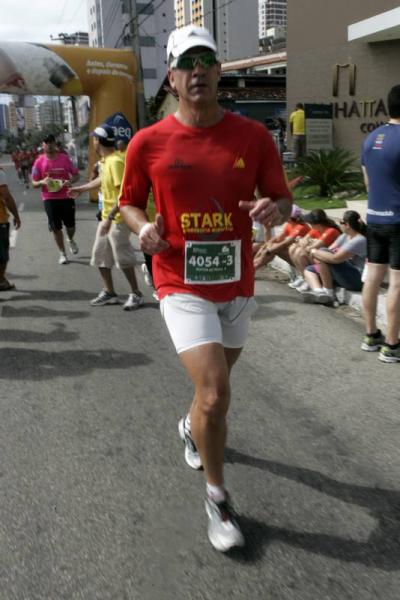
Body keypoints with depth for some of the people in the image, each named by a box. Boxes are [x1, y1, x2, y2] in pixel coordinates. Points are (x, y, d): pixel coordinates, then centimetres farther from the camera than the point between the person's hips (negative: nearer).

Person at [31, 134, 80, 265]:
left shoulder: (65, 158, -2)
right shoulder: (39, 161, -3)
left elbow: (76, 175, 4)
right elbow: (34, 183, 1)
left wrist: (70, 181, -17)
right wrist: (42, 182, -21)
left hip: (66, 197, 0)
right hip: (49, 199, 0)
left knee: (70, 225, 8)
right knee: (56, 228, 4)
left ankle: (71, 240, 43)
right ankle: (62, 254, 18)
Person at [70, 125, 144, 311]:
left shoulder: (115, 161, -20)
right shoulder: (106, 160, 9)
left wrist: (110, 217, -28)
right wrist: (81, 188, 41)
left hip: (118, 219, -10)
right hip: (106, 217, 10)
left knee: (123, 257, -3)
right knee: (100, 255, 14)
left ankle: (136, 294, 11)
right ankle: (109, 293, 26)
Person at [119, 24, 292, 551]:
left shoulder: (254, 135, -3)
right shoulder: (148, 142, -6)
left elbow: (283, 199, 4)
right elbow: (129, 201, 7)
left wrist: (274, 210, -20)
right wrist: (143, 227, -15)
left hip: (238, 285, 4)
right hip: (182, 285, -3)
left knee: (215, 382, 23)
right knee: (215, 395, -15)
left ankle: (192, 427, 58)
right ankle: (217, 496, 11)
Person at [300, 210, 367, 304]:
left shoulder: (359, 241, -21)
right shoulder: (345, 236, 10)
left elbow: (335, 258, -28)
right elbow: (330, 250, 6)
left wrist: (315, 252, -15)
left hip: (357, 280, -10)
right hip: (346, 274, 10)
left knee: (323, 253, -21)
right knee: (309, 270, 10)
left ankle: (328, 292, -14)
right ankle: (318, 291, -20)